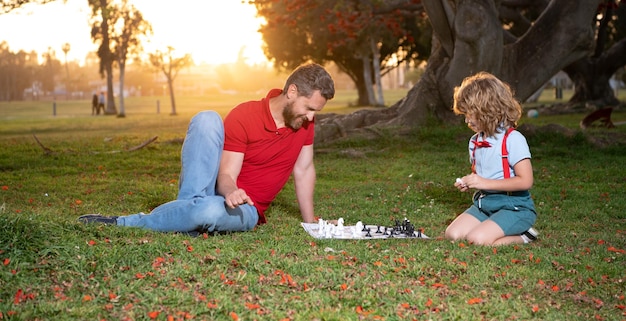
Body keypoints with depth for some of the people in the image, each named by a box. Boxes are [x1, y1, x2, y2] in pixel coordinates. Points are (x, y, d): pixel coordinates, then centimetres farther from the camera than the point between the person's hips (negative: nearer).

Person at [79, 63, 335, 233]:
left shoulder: (305, 120, -2)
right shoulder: (243, 116, -13)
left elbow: (304, 170, 8)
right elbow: (226, 175, -18)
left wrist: (310, 222, 8)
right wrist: (231, 191, -42)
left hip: (245, 208, 2)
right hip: (220, 189, -1)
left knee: (210, 211, -39)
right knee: (207, 119, -26)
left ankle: (125, 224, -20)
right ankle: (190, 205, -33)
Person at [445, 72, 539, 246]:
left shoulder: (513, 139, -15)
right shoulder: (475, 141, 11)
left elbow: (525, 181, -20)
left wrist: (485, 183, -19)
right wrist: (468, 182, 2)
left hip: (515, 207, -8)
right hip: (483, 203, 8)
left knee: (476, 239, -27)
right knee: (453, 234, -10)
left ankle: (522, 237, -3)